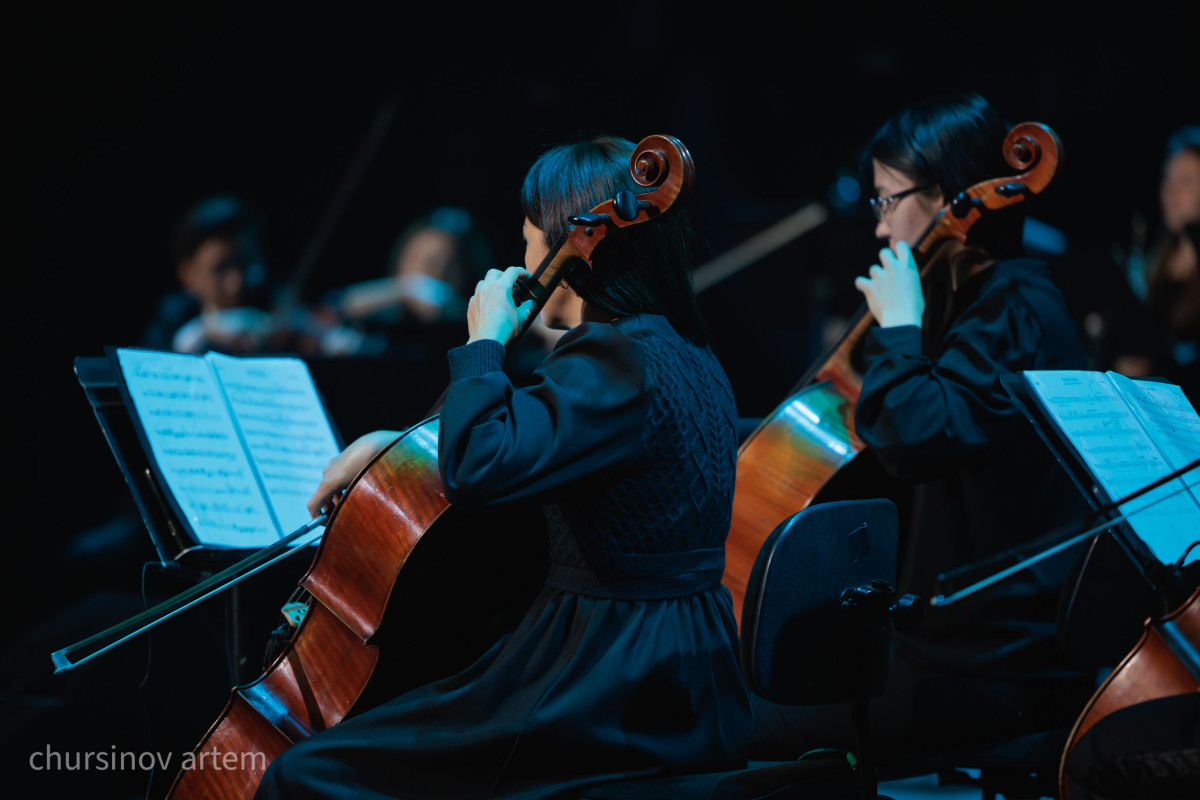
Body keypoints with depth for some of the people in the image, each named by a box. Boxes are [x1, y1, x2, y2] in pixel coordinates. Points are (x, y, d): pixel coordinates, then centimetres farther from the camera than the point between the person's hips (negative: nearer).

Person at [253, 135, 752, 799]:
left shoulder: (619, 361, -18)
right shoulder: (686, 356, 14)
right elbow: (529, 438, 28)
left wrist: (484, 340, -14)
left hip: (608, 705, -10)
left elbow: (479, 468, -30)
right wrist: (396, 442, 20)